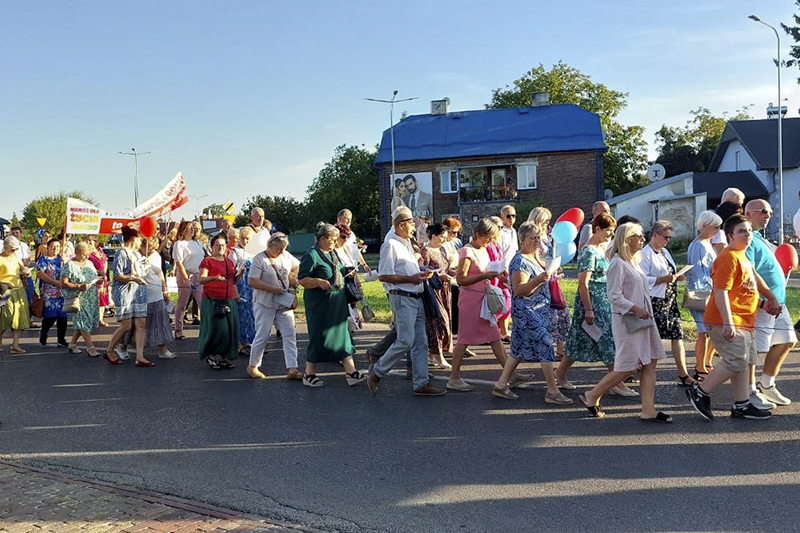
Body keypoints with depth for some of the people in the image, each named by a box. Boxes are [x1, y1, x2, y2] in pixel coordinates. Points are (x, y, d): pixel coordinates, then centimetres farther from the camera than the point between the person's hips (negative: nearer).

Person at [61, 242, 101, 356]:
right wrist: (79, 286, -20)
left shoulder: (89, 263, 15)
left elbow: (94, 278, 26)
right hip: (79, 298, -7)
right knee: (84, 322, -8)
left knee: (82, 323, 9)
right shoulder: (69, 265, -7)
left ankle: (72, 343, 22)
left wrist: (100, 278, 2)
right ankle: (90, 347, -7)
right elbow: (63, 283, -12)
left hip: (92, 298, 7)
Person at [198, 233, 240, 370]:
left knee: (231, 329, 1)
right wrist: (214, 278, -33)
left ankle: (224, 356, 12)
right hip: (212, 301, -6)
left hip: (229, 301, 6)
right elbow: (200, 279, -16)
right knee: (215, 329, -8)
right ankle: (210, 356, 9)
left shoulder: (229, 262, 17)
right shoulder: (207, 261, -2)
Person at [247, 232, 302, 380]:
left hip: (284, 304, 6)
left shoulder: (286, 256, 7)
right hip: (265, 304, -6)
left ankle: (292, 369, 1)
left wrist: (293, 280, 6)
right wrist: (273, 289, -20)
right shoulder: (260, 259, -11)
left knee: (290, 335, -1)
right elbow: (251, 281, -18)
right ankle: (252, 366, 20)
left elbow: (297, 266, 24)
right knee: (262, 336, 1)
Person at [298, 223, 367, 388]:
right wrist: (319, 282, -28)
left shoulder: (333, 254, 14)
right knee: (318, 337, -1)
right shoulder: (311, 255, -11)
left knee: (343, 334, 6)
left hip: (337, 303, 8)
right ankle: (309, 375, 14)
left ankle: (351, 372, 8)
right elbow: (301, 279, -16)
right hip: (319, 304, -8)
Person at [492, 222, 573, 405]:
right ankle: (553, 392, 0)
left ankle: (501, 385, 18)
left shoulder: (534, 258, 13)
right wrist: (539, 279, -31)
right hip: (526, 313, -10)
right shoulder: (520, 261, -16)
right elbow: (518, 290, -22)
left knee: (519, 350, 12)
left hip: (538, 312, 10)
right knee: (545, 347, -7)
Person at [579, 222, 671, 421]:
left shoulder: (633, 262, 16)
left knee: (650, 362, 4)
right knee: (627, 368, -4)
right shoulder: (618, 263, -13)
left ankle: (648, 411, 8)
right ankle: (591, 396, 12)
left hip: (641, 320, 9)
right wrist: (635, 309, -21)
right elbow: (614, 296, -18)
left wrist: (645, 311, 13)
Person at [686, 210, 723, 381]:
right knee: (704, 333, -4)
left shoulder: (709, 244, 16)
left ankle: (706, 364, 25)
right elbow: (697, 272, -18)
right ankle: (700, 370, 5)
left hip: (712, 294, 10)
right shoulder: (698, 246, -14)